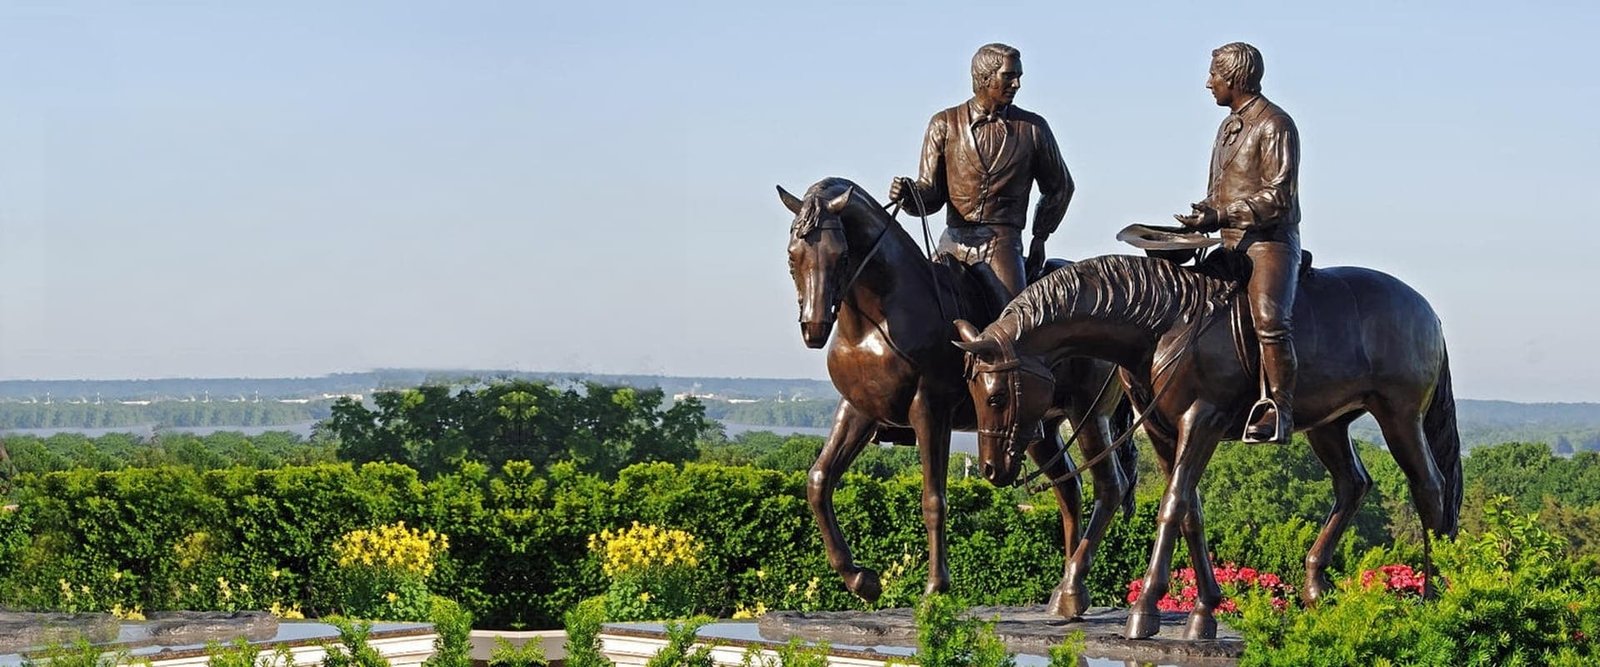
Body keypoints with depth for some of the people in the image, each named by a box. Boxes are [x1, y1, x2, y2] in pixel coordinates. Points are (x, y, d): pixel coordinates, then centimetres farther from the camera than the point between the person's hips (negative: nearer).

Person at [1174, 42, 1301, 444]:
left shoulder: (1275, 125, -7)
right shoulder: (1229, 126, 21)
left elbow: (1277, 197, -16)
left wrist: (1220, 216, -22)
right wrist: (1202, 217, 8)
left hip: (1270, 242, -10)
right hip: (1231, 245, 10)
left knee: (1268, 317, -27)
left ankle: (1278, 411, -26)